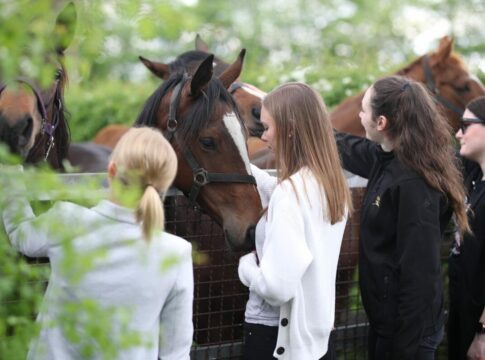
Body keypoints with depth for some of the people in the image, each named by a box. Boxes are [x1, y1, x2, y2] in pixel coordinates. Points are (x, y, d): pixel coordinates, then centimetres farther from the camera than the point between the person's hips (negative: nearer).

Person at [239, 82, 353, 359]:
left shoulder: (291, 191, -23)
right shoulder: (332, 183, 1)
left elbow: (277, 285, -27)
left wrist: (246, 263, -9)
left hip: (278, 335, -7)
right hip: (317, 327, 7)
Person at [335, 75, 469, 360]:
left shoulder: (413, 185, -26)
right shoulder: (388, 159, 1)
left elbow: (419, 274, -26)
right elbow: (348, 148, 23)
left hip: (408, 328, -9)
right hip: (387, 319, 9)